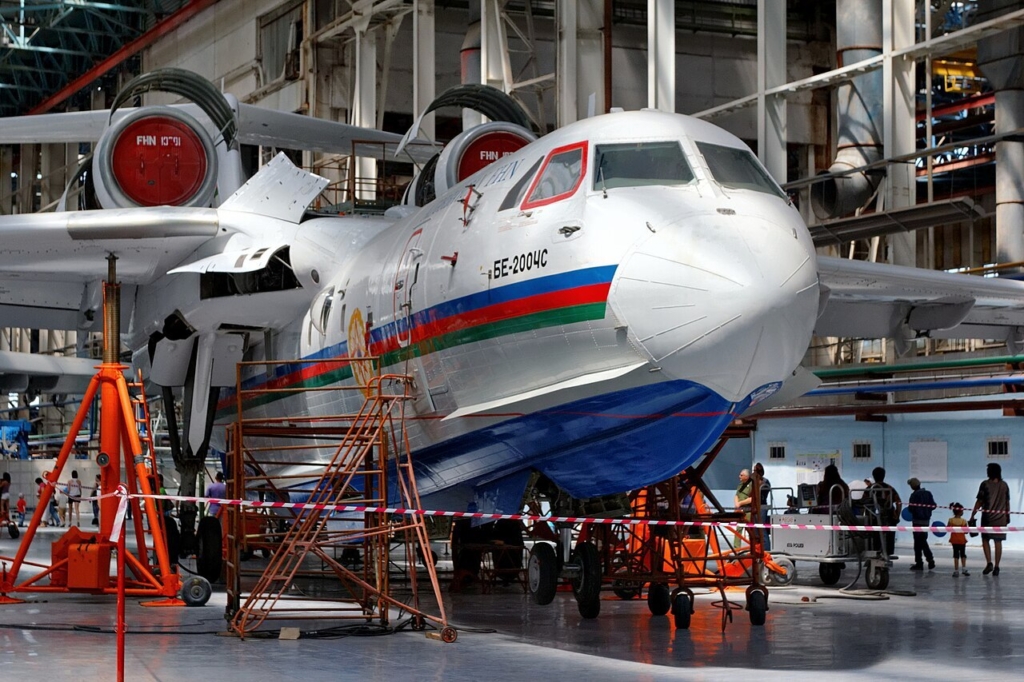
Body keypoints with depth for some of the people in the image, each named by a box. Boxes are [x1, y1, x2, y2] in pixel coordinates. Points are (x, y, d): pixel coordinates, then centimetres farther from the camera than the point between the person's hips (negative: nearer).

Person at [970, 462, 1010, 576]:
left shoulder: (985, 484, -6)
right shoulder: (1004, 485, 6)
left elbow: (979, 501, -7)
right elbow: (1007, 502, 10)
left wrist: (972, 515, -1)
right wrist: (1007, 516, 21)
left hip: (988, 517, -3)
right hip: (1001, 518, 3)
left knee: (985, 540, 9)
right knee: (998, 542, 5)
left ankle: (989, 563, -5)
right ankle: (996, 567, 5)